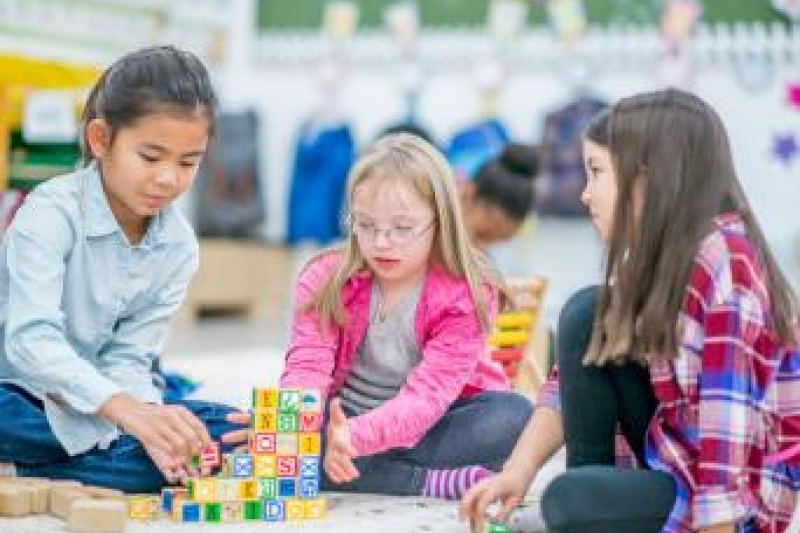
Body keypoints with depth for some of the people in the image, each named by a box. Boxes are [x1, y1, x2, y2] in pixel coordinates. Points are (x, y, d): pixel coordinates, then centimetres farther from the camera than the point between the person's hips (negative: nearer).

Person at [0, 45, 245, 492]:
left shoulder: (179, 246, -3)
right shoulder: (51, 212, -18)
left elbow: (127, 358, -6)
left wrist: (148, 419, -30)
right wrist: (125, 409, -46)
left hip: (87, 405, 6)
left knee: (233, 432, -16)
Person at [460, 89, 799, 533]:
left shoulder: (725, 263, -24)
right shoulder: (650, 255, 4)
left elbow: (729, 425, -28)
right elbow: (578, 369, 4)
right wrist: (518, 471, -7)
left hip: (741, 496, -8)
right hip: (677, 457, 8)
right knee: (589, 316, -5)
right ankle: (594, 476, 4)